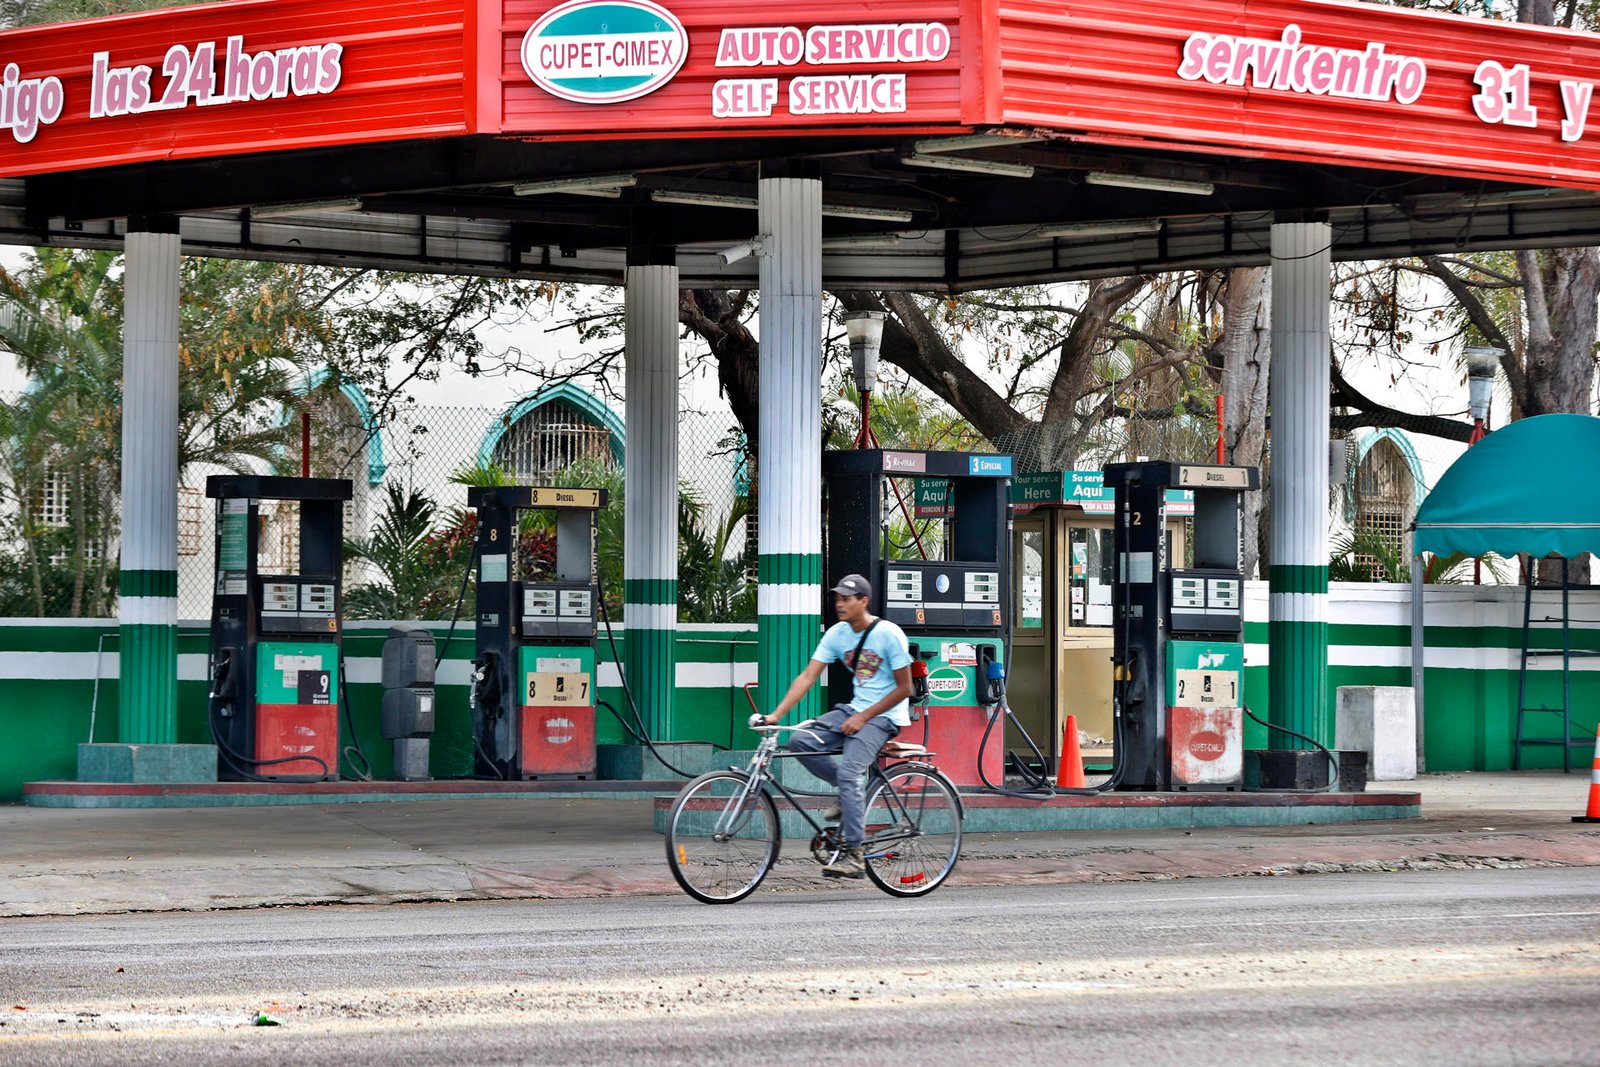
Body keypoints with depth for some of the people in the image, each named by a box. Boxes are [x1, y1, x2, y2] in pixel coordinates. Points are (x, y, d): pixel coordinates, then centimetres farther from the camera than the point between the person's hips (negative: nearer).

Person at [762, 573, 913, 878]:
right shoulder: (837, 634, 3)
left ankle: (853, 856, -24)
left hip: (884, 716, -7)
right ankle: (852, 793, 4)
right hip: (853, 709, 7)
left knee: (849, 771, -26)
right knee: (800, 742, -14)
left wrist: (862, 718, -17)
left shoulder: (888, 634, -13)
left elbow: (904, 688, -12)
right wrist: (776, 714, -13)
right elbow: (808, 677, -1)